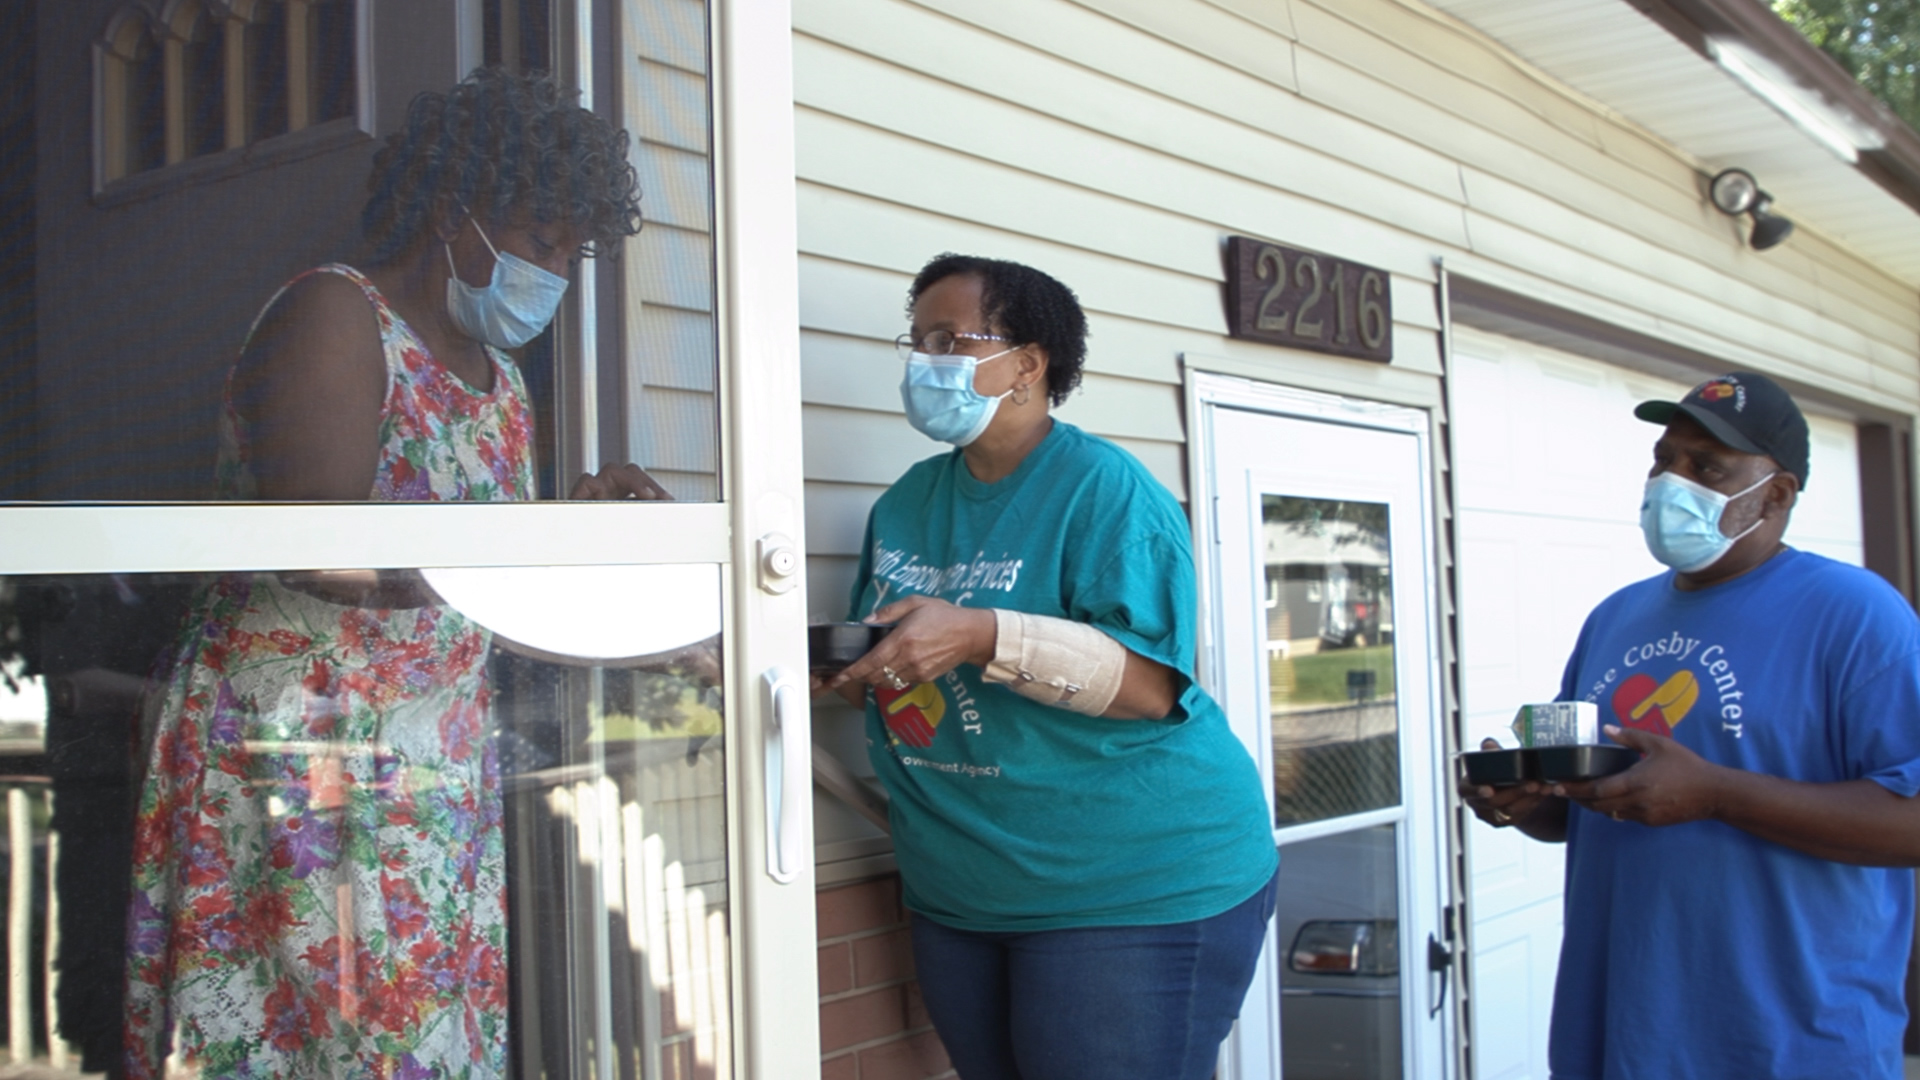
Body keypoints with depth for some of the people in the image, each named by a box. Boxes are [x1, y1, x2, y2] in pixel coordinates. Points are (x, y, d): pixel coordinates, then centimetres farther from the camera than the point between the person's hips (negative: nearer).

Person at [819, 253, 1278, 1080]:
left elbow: (1152, 686, -22)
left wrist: (981, 635, -32)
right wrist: (848, 670, -5)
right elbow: (894, 676, 17)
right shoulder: (906, 502, 10)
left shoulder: (1102, 488, -12)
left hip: (1133, 885, -7)